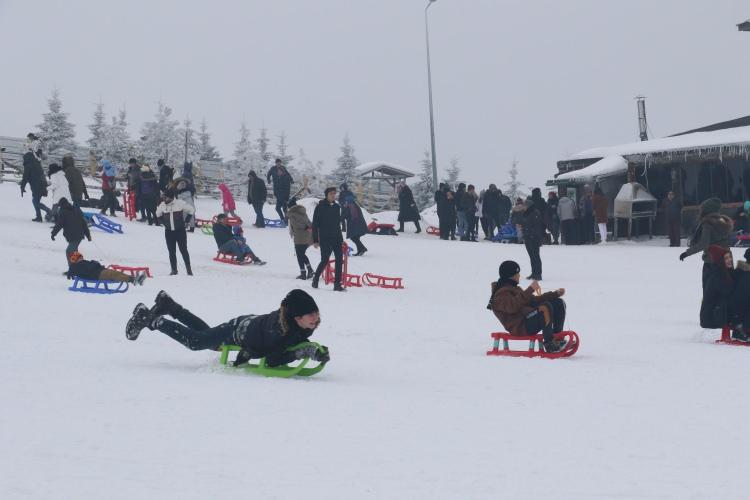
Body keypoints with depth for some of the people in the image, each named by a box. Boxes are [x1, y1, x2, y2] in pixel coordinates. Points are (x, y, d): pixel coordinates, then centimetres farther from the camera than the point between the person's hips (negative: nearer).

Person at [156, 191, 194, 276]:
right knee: (171, 252, 6)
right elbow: (158, 214, 18)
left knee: (183, 250, -1)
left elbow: (191, 210, 0)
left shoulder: (180, 203, -14)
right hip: (169, 232, 3)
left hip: (180, 231, -3)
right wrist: (164, 222, 10)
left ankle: (188, 269, 7)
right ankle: (174, 270, 14)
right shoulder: (162, 205, -4)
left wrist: (186, 222, 0)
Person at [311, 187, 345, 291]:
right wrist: (315, 240, -9)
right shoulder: (320, 207, -4)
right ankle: (315, 278, 18)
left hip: (336, 238, 5)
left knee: (339, 260, -4)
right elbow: (315, 224, -4)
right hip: (325, 239, -5)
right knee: (325, 260, -6)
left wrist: (341, 238, 16)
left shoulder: (337, 207, 12)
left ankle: (337, 284, -2)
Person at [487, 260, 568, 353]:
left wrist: (556, 294, 25)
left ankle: (557, 338, 2)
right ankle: (549, 343, -31)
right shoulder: (501, 294, -7)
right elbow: (513, 306, -28)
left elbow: (534, 300, 31)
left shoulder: (514, 289, 27)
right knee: (546, 307, -32)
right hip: (519, 327, -10)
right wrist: (530, 290, -31)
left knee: (559, 303, 9)